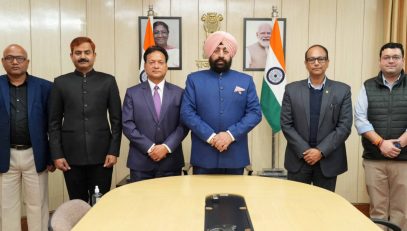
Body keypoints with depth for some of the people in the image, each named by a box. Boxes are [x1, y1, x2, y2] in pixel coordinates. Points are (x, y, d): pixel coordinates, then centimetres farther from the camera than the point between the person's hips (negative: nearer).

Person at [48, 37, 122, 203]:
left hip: (101, 155, 0)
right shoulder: (61, 83, 5)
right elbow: (54, 122, 5)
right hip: (72, 156, 1)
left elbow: (116, 119, 3)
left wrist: (114, 151, -3)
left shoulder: (108, 81, 4)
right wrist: (56, 154, -2)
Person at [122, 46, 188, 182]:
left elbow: (184, 124, 0)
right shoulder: (132, 93, 4)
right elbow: (127, 125, -3)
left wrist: (166, 147, -13)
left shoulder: (179, 93, 6)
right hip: (140, 162, 0)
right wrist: (150, 148, -12)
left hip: (171, 162, 1)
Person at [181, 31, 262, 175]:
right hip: (203, 156, -1)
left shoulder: (246, 80, 8)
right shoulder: (194, 79, 5)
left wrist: (231, 134, -13)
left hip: (235, 156, 1)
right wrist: (210, 136, -15)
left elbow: (255, 112, 1)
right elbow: (186, 113, -3)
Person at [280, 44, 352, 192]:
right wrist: (304, 151, -10)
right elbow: (286, 124, -1)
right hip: (298, 159, 0)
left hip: (328, 160, 0)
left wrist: (321, 151, -12)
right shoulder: (292, 89, 2)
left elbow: (344, 126, -4)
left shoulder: (342, 90, 1)